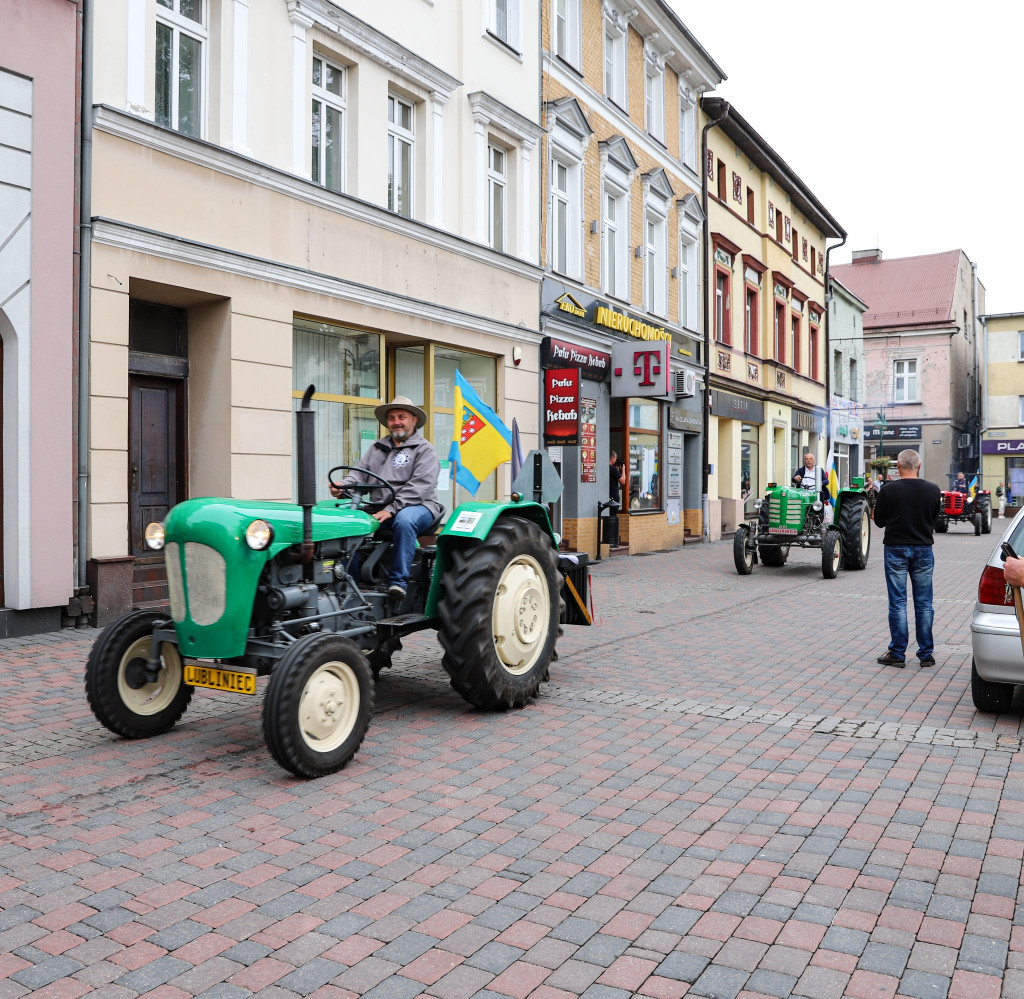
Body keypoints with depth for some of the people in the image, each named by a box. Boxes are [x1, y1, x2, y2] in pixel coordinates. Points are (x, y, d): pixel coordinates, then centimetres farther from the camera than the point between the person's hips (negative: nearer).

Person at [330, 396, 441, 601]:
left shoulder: (424, 449, 2)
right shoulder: (377, 448, 22)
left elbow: (419, 487, -11)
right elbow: (360, 473, 12)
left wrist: (391, 510, -22)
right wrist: (343, 485, -12)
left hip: (418, 506, -5)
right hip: (379, 508, 5)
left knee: (404, 520, -38)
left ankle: (398, 581, -32)